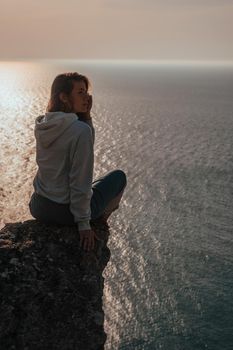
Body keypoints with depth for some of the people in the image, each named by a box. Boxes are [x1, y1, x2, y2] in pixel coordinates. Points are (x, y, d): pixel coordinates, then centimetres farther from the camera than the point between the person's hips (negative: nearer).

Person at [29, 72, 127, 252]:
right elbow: (80, 181, -23)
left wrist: (86, 116, -2)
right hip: (64, 211, -7)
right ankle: (100, 219, 36)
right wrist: (84, 224, -16)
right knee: (119, 176, 18)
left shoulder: (42, 125, -1)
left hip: (38, 207, 7)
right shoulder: (80, 130, -24)